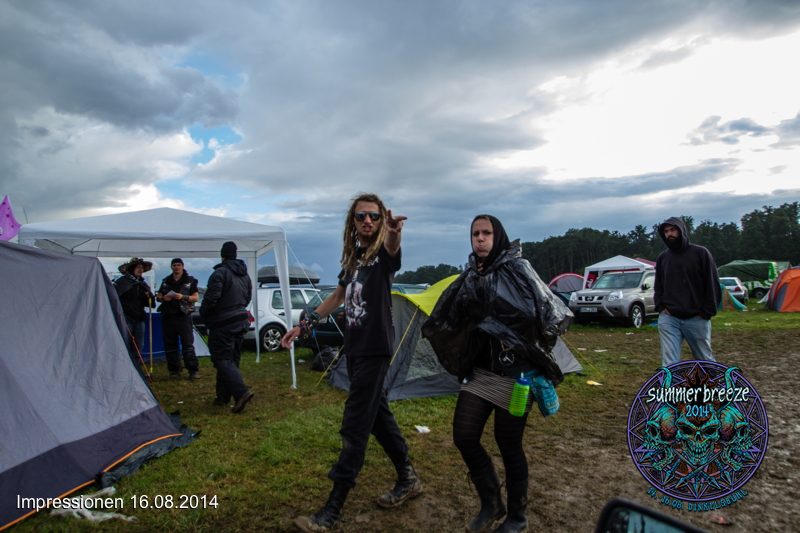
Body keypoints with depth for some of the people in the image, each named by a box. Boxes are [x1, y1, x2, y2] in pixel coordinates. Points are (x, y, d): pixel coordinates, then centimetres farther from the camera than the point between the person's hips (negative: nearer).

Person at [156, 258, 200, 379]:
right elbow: (158, 296, 20)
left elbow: (196, 297, 1)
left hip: (183, 316, -4)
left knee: (188, 344, -9)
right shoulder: (165, 281, 17)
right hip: (167, 316, 4)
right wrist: (163, 298, -4)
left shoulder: (190, 281, 6)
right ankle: (174, 370, 15)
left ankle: (193, 370, -6)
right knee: (170, 345, 6)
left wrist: (183, 297, -16)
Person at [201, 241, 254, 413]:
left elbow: (211, 298, -18)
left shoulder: (220, 272, -14)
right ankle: (223, 396, 22)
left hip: (222, 323, -8)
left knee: (222, 359, -7)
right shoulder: (245, 275, 12)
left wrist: (203, 313, -1)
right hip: (241, 320, 8)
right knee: (232, 359, 14)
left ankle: (241, 392, -22)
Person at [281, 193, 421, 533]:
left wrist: (393, 233, -59)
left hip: (375, 349, -8)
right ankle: (408, 479, 32)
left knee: (355, 427, -5)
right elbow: (338, 296, 23)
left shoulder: (384, 254, -10)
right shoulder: (352, 257, 13)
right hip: (355, 348, 8)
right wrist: (305, 324, 22)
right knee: (378, 414, 16)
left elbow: (392, 249, -36)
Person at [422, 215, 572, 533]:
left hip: (515, 374, -5)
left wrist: (537, 352, -6)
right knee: (464, 436, 2)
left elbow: (551, 311, -13)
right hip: (479, 371, 6)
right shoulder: (470, 277, 8)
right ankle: (491, 504, 27)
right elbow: (450, 320, 11)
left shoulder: (517, 269, -9)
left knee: (508, 445, 4)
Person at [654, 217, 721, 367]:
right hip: (668, 319, 2)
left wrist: (706, 312, -7)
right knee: (669, 364, -5)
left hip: (697, 319, -2)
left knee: (705, 360, 11)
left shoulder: (700, 253, 0)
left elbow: (713, 286, -1)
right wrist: (660, 307, 5)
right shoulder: (662, 257, 12)